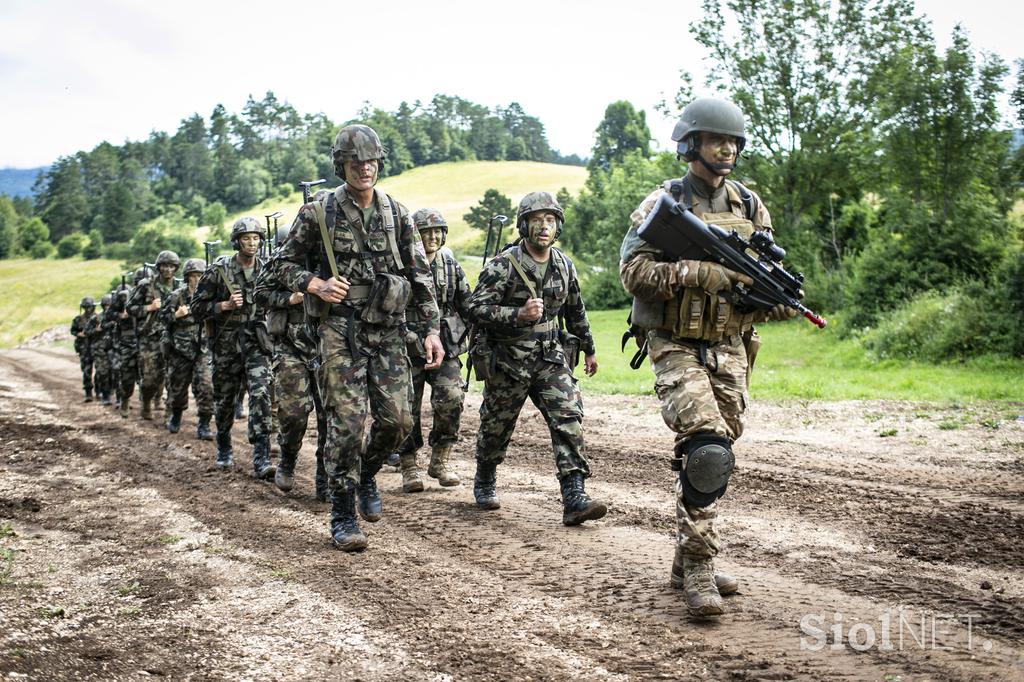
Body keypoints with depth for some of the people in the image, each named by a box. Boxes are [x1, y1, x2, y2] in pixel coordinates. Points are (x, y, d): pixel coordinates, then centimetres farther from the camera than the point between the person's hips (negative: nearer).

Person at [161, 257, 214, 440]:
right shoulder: (177, 296, -5)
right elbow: (163, 317, -2)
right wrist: (176, 315, -18)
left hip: (202, 349, 1)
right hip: (180, 348, -1)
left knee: (206, 386, -12)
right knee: (178, 386, 12)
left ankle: (203, 426, -7)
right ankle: (175, 418, 36)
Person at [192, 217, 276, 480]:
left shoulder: (265, 271, 3)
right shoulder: (219, 270, -4)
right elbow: (197, 308, -2)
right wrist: (226, 305, -15)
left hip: (255, 343, 0)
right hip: (226, 346, 0)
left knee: (260, 396, -16)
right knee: (224, 401, 13)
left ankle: (262, 460, -19)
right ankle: (224, 449, 38)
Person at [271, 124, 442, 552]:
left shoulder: (396, 215, 7)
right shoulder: (318, 214, 0)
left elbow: (420, 276, 8)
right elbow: (284, 264, 8)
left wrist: (432, 330, 1)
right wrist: (316, 284, -11)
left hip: (388, 330, 3)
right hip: (341, 330, -3)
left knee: (397, 420, -1)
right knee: (347, 422, -9)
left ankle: (366, 474, 30)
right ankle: (343, 517, 3)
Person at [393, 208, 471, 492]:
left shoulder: (450, 264, 9)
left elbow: (466, 304, 15)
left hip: (445, 345, 3)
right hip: (409, 348, -3)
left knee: (452, 397, -15)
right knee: (408, 407, 1)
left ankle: (440, 460, 1)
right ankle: (409, 467, 16)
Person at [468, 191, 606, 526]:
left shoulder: (564, 265, 5)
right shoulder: (503, 265, -13)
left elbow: (576, 311, 19)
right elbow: (476, 308, -18)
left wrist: (589, 349, 26)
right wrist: (518, 314, -29)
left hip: (551, 357, 4)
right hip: (507, 362, -3)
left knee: (568, 418, -13)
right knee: (496, 428, 11)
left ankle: (574, 498, -16)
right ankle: (484, 483, 38)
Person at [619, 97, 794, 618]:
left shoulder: (750, 207, 11)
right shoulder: (663, 203, -3)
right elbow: (632, 270, -13)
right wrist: (698, 273, -23)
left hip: (730, 350, 6)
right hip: (678, 349, -5)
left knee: (714, 456, 10)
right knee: (707, 448, -21)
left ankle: (688, 561, 24)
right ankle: (698, 567, -11)